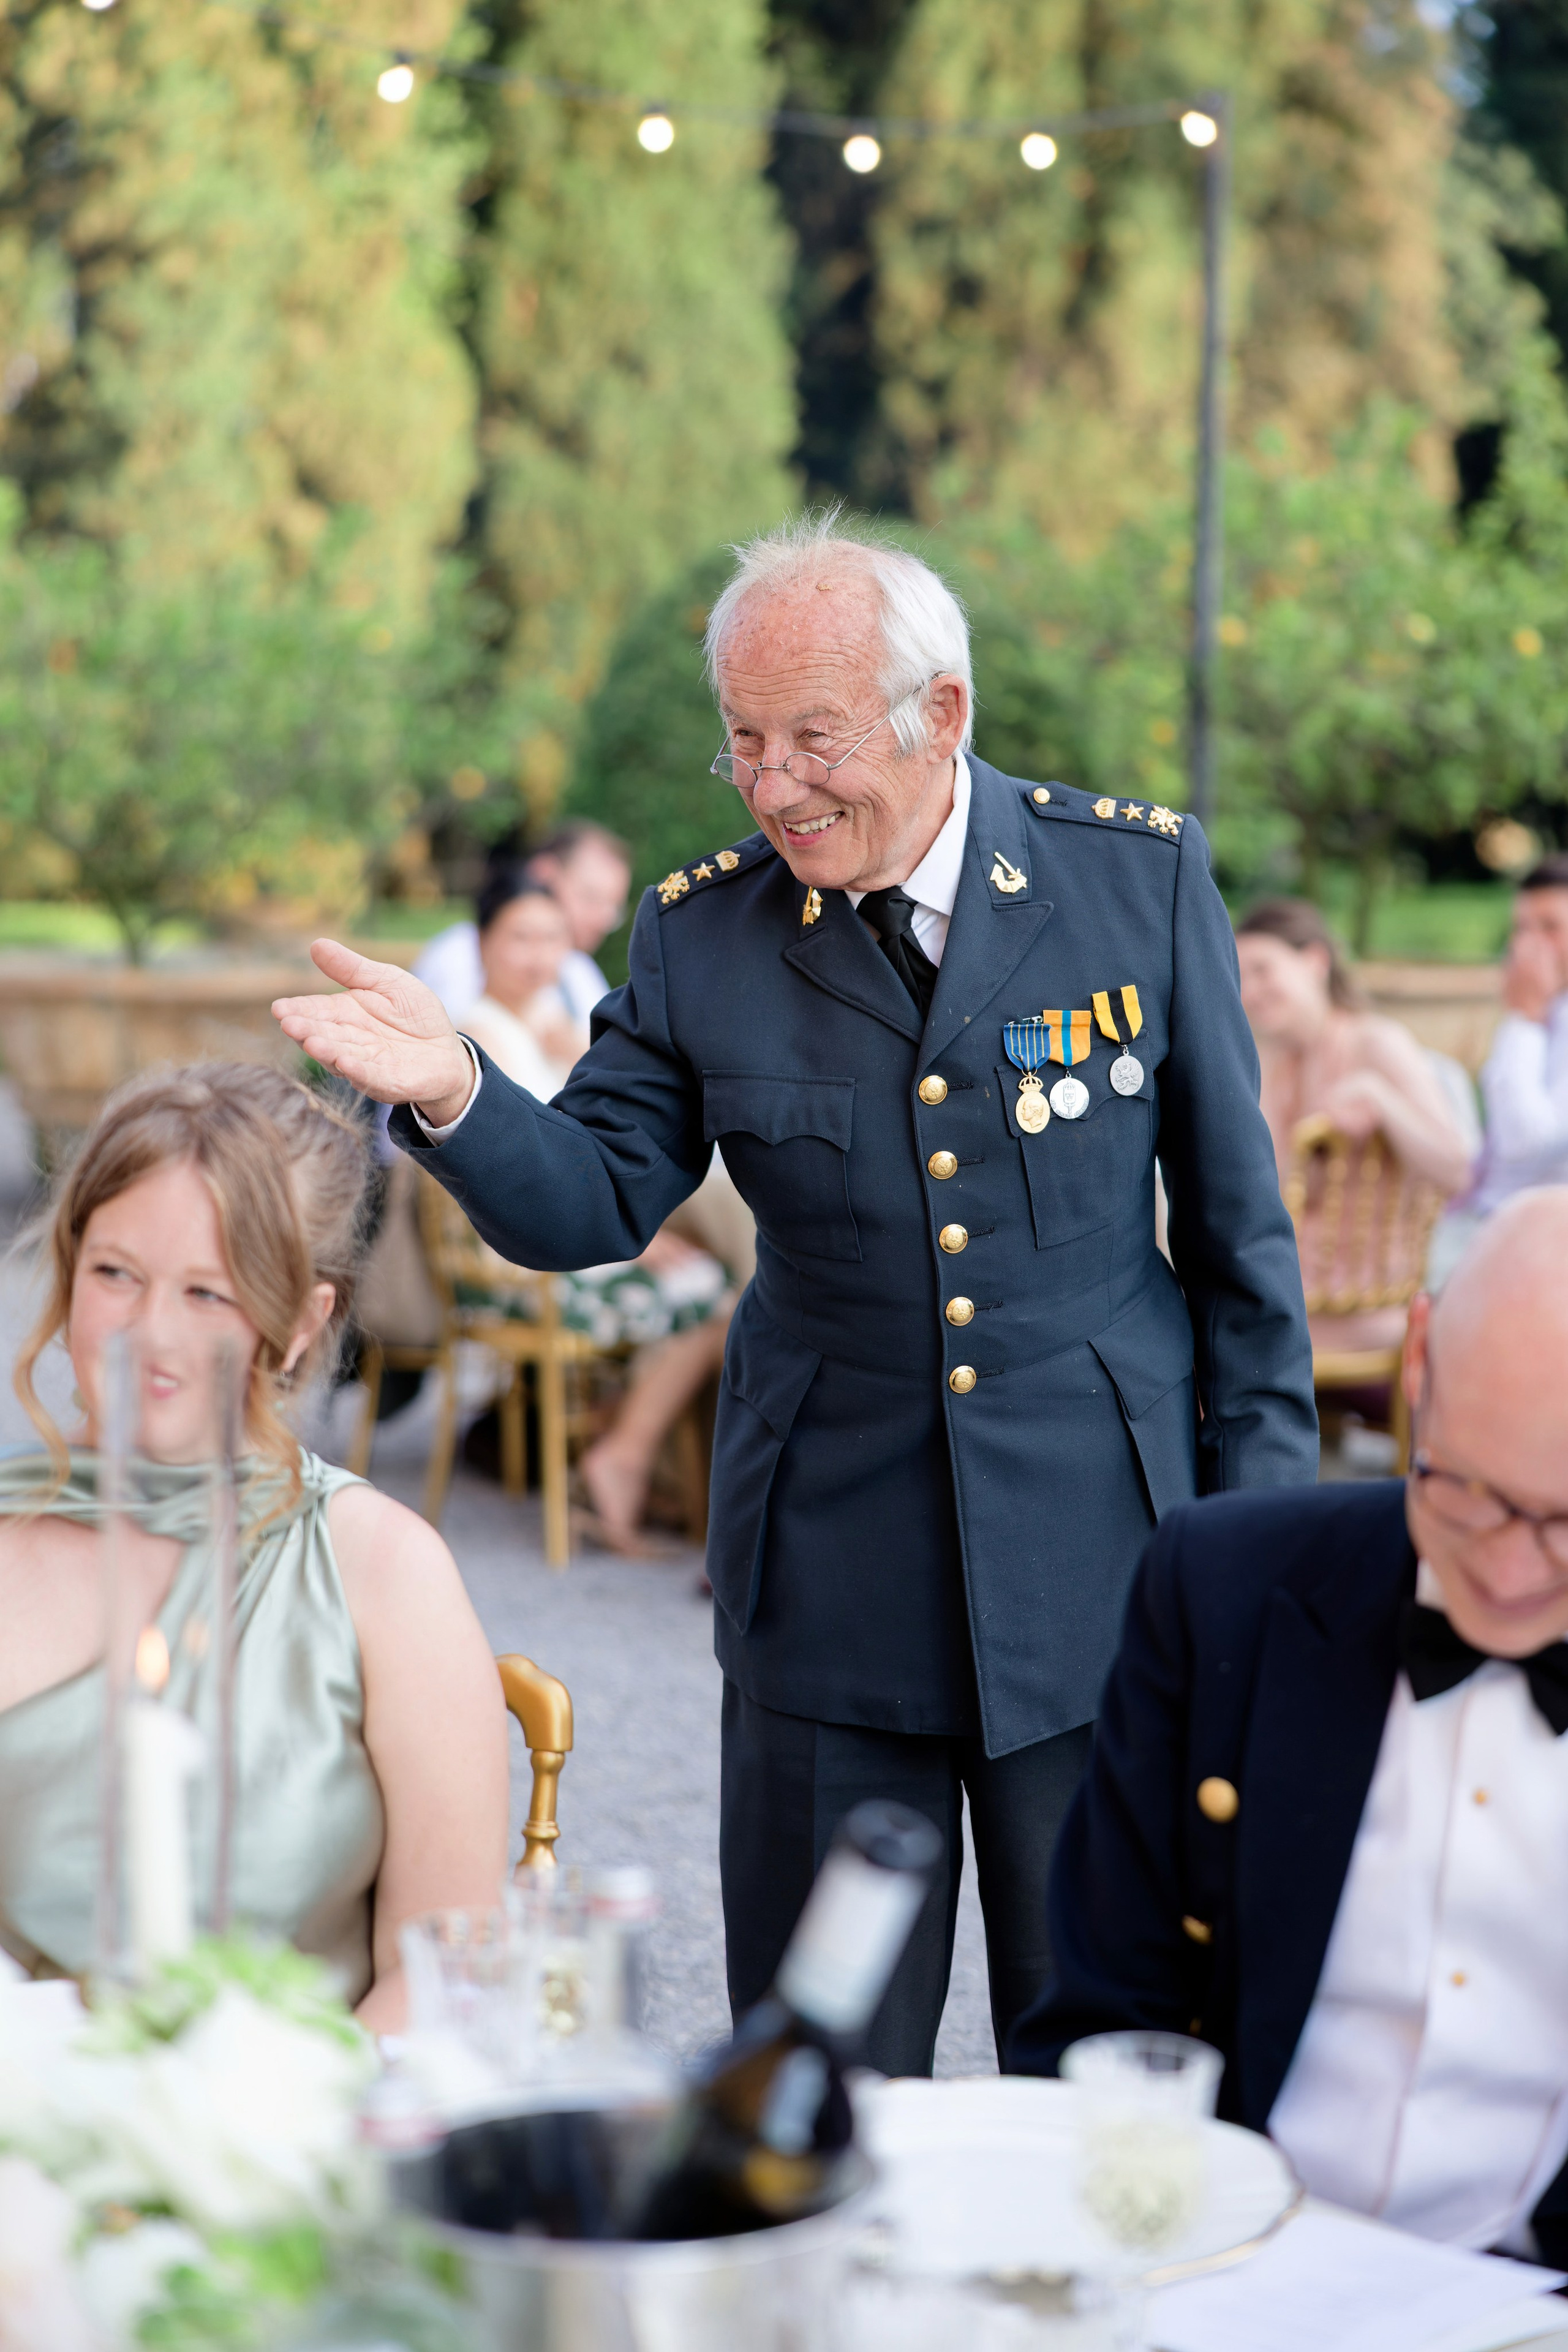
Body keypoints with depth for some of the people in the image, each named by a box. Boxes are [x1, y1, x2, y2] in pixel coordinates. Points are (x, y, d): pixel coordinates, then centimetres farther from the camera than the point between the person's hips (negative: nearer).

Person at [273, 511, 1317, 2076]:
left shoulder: (1141, 877, -3)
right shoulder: (702, 933, -1)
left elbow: (1237, 1223, 1)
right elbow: (594, 1203, -2)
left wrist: (1262, 1532, 1)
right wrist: (455, 1096, -23)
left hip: (1096, 1568, -1)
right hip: (829, 1579, 1)